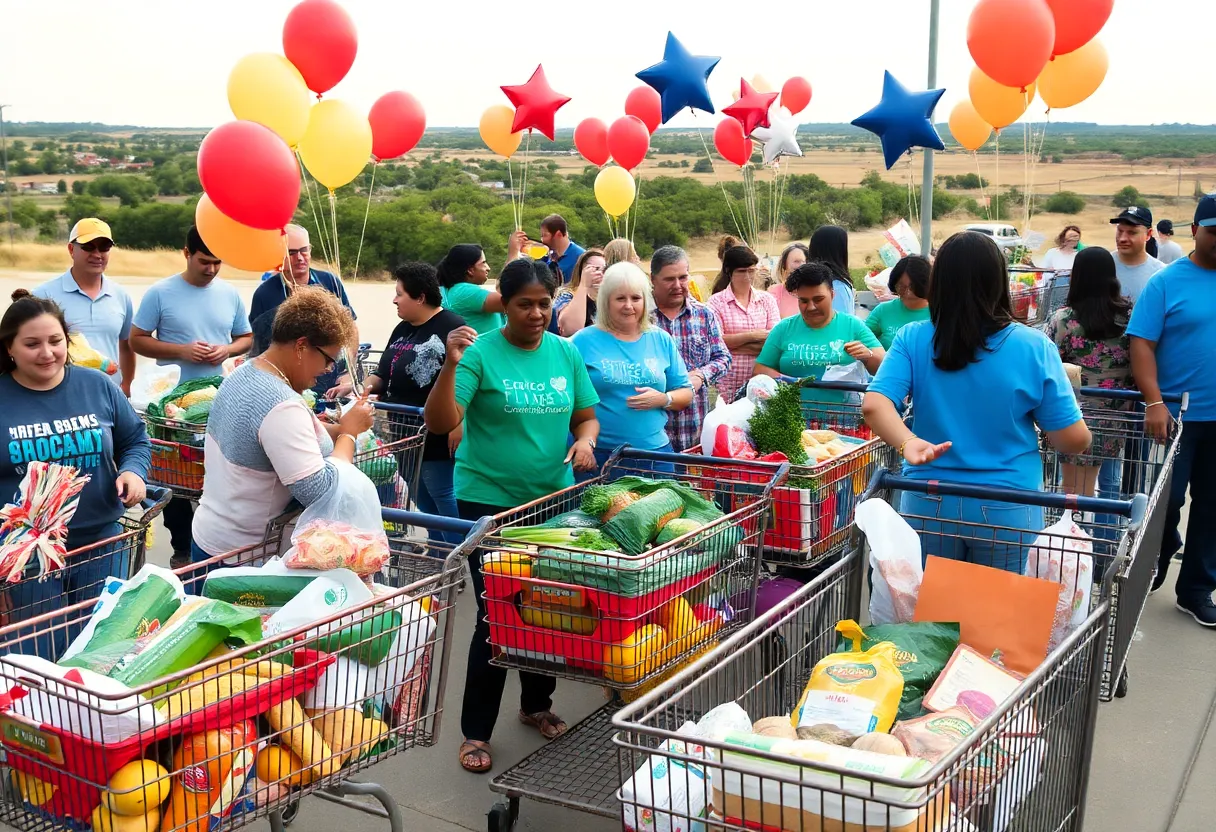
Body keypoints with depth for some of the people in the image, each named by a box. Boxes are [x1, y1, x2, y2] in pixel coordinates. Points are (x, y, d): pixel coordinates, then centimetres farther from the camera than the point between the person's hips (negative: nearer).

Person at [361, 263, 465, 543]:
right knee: (426, 507, 16)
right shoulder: (402, 330, 13)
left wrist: (459, 424, -24)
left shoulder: (451, 327, -14)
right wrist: (366, 386, 1)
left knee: (447, 504, -2)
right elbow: (384, 375, 21)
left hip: (437, 439, -9)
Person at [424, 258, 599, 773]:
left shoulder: (566, 353, 5)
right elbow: (439, 424, -20)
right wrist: (450, 365, -33)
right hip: (489, 500, -5)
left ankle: (537, 704, 37)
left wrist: (585, 439, -8)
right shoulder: (482, 353, -12)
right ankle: (476, 731, 11)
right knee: (497, 614, -3)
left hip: (553, 498, 5)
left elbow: (586, 416, 13)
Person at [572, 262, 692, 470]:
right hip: (599, 453, -3)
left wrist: (663, 399, -9)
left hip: (655, 451, 3)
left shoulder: (662, 340, 9)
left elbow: (686, 394, 13)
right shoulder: (585, 341, -1)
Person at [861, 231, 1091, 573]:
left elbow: (874, 405, -19)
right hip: (1007, 509, -1)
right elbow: (1074, 440, -6)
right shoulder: (1033, 347, -10)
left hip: (929, 505, 1)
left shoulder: (912, 340, -5)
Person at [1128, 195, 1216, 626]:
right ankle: (1151, 567, 30)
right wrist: (1154, 403, -20)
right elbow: (1142, 345, -11)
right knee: (1166, 501, 5)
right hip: (1176, 414, -4)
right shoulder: (1167, 281, -7)